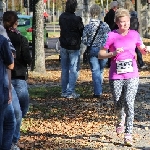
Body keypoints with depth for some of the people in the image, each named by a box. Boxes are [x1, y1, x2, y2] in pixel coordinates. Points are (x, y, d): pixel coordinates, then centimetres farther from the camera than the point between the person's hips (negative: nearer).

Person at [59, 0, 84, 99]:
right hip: (74, 47, -6)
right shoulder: (76, 19, -19)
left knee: (64, 69, 15)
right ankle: (70, 92, -3)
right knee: (74, 70, 1)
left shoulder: (62, 17, -1)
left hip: (63, 46, 6)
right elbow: (82, 32, -10)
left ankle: (64, 91, 18)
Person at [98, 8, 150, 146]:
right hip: (116, 76, 0)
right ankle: (121, 119, 44)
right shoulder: (112, 36, -4)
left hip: (132, 75, 0)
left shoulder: (134, 34, 4)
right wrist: (113, 53, -18)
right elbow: (100, 54, -1)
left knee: (129, 103, -13)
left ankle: (128, 135, -9)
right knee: (118, 105, 8)